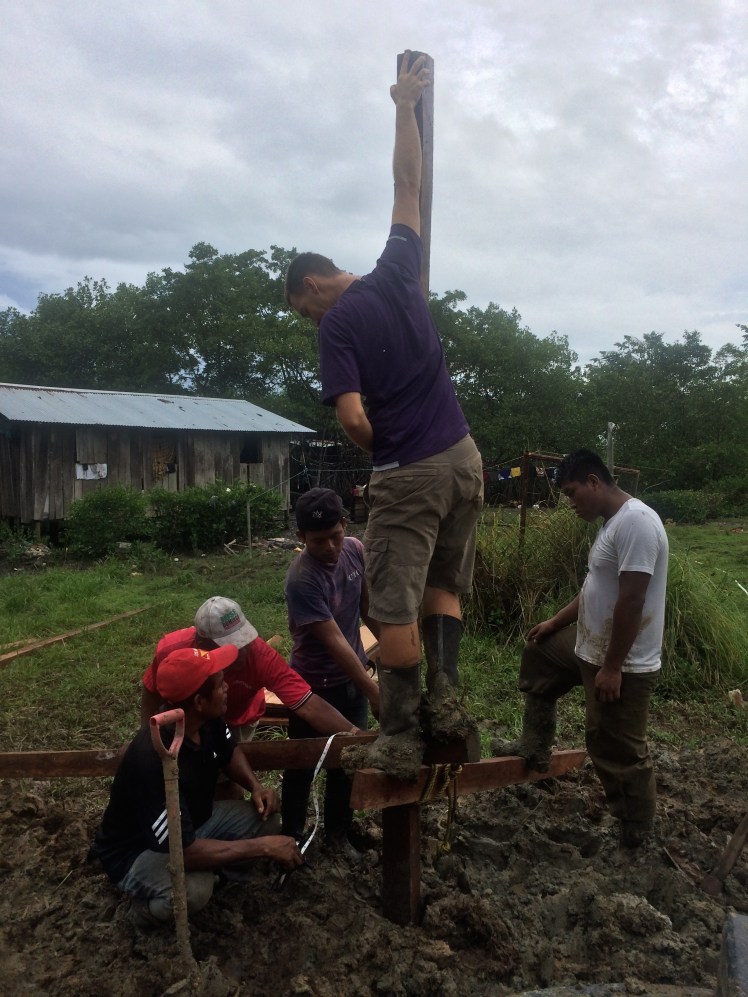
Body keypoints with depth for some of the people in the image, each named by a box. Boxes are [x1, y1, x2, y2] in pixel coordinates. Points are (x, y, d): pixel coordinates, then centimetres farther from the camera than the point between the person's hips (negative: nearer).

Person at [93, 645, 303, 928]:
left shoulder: (208, 721, -16)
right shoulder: (154, 761, -39)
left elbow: (229, 751, 8)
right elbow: (184, 852, -37)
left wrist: (255, 786, -11)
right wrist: (263, 846, -31)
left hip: (191, 823, 7)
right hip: (136, 851, -7)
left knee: (266, 819, -10)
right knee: (194, 890, -34)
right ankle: (146, 906, -2)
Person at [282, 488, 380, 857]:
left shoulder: (355, 550, -11)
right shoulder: (302, 578, -31)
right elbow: (334, 641, -30)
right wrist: (372, 691, -28)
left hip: (352, 676, 6)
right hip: (315, 684, -5)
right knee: (303, 764, 13)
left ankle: (338, 833, 38)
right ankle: (291, 836, 36)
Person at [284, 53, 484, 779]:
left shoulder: (336, 327, -6)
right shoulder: (396, 272, 7)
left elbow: (352, 419, -15)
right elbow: (407, 183, 18)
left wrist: (385, 454, 5)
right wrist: (405, 106, 26)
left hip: (408, 473, -6)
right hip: (463, 457, 6)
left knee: (395, 607, 3)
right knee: (444, 585, 20)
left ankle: (400, 739, 9)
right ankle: (445, 695, 9)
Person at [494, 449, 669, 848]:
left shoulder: (635, 522, -24)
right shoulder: (613, 522, 9)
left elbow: (631, 601, -28)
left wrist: (612, 668, -25)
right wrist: (555, 622, 21)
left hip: (623, 664, -10)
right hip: (591, 646, 10)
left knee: (618, 750, 5)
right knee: (537, 657, 25)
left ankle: (635, 827, 28)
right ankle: (535, 748, 33)